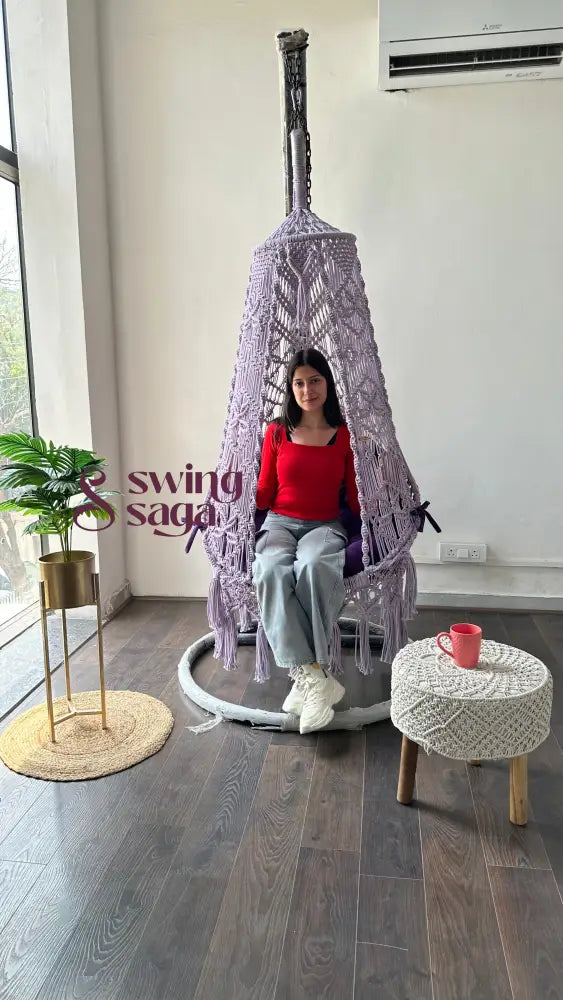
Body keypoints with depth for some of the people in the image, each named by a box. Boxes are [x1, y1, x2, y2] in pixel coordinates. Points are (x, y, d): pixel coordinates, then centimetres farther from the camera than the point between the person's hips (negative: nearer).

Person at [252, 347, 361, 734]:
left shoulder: (346, 435, 6)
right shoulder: (276, 432, 9)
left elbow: (356, 498, 9)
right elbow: (264, 494, 12)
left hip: (325, 527, -1)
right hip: (279, 524, 1)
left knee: (312, 567, -39)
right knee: (272, 572, -36)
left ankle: (305, 677, -30)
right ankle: (317, 677, -34)